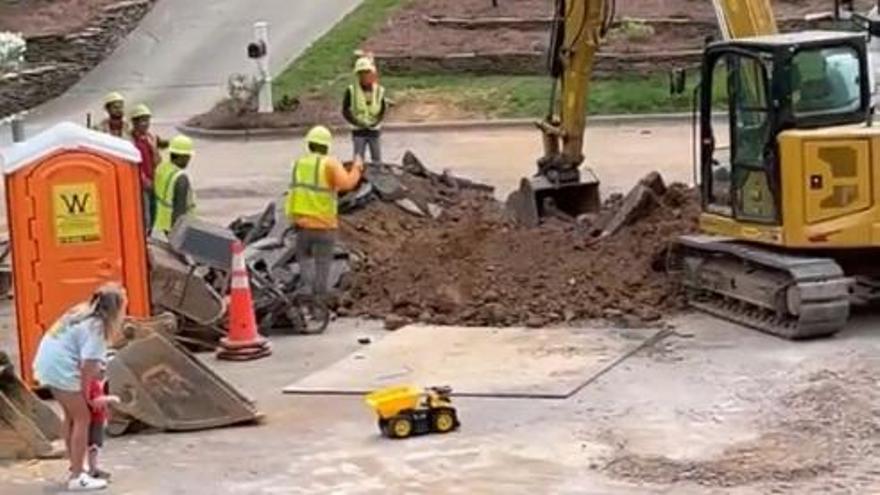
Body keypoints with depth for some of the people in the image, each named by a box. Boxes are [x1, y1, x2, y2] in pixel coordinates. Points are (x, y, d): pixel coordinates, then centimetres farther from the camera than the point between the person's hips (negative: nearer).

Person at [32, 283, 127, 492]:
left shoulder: (83, 313, 10)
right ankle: (77, 478, 0)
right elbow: (88, 365, -20)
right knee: (82, 418, -1)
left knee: (71, 415, 21)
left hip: (47, 363, 10)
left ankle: (75, 467, 32)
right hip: (60, 370, -10)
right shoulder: (96, 327, -18)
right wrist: (86, 393, -8)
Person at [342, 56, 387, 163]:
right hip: (358, 131, -2)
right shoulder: (351, 90, -5)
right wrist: (357, 122, -16)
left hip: (374, 130, 2)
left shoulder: (379, 90, 2)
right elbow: (345, 111, -3)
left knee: (377, 159, 8)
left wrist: (376, 122, -10)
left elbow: (382, 111, 8)